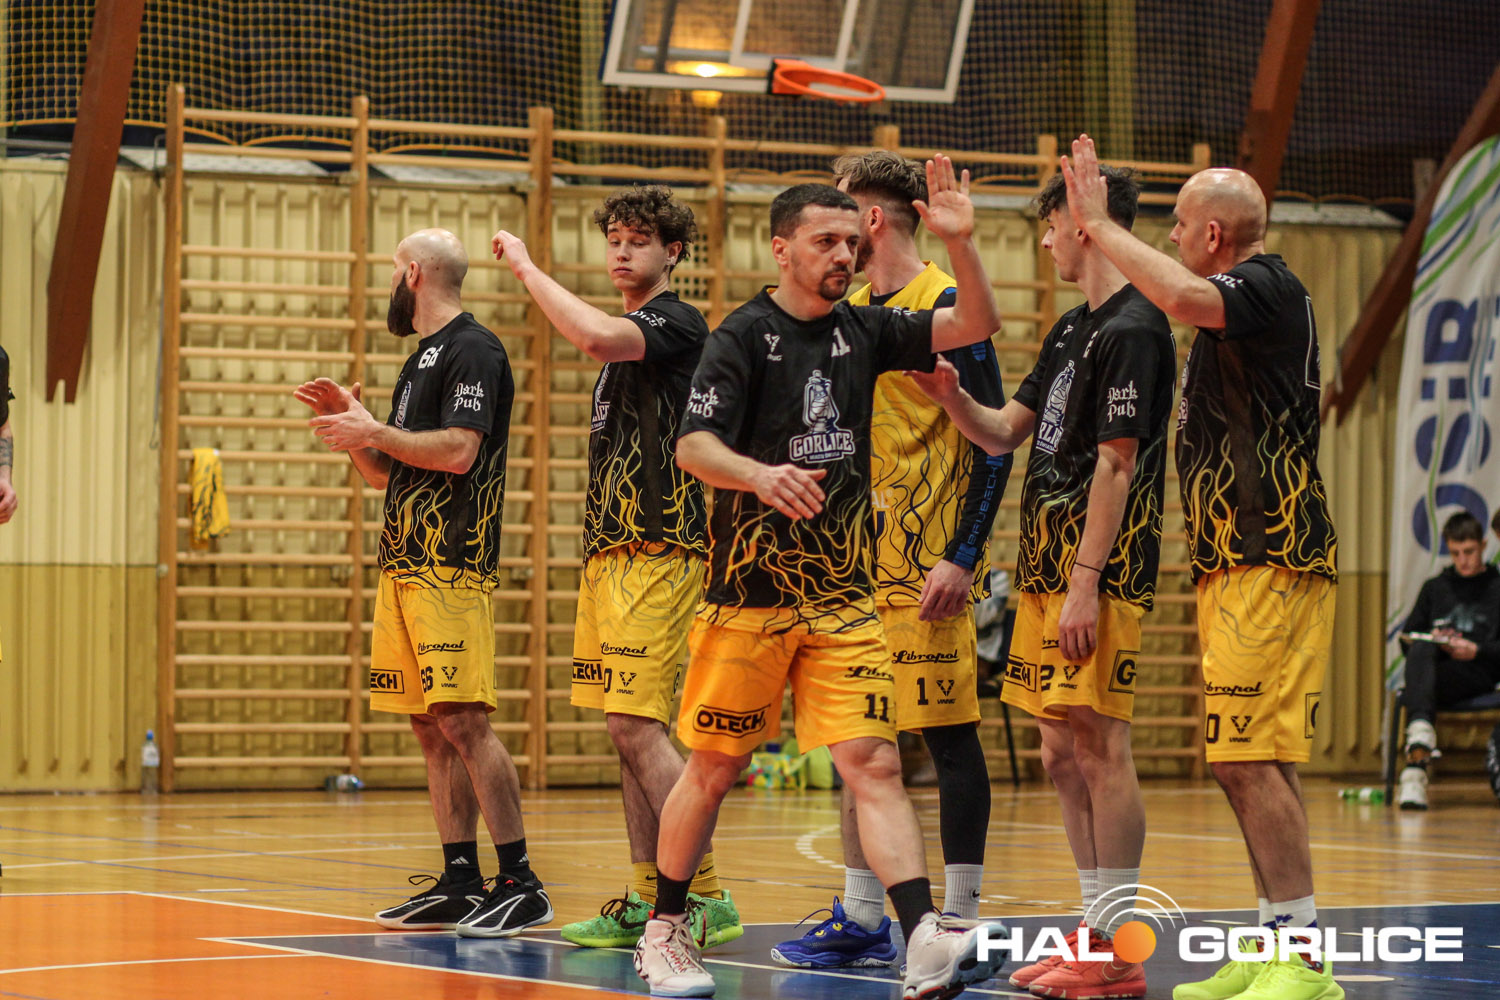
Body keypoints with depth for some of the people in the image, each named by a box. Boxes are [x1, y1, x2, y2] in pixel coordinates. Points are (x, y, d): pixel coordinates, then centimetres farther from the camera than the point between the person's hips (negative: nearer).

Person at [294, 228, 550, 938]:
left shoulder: (473, 351, -8)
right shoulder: (422, 359, 22)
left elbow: (459, 450, -20)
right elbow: (386, 472, 26)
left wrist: (373, 431, -13)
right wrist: (349, 425, 10)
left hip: (452, 565, -10)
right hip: (405, 562, 10)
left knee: (463, 721, -14)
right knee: (432, 729, 7)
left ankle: (520, 881, -13)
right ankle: (460, 883, 9)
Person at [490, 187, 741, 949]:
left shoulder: (676, 323, -8)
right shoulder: (625, 335, 21)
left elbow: (596, 336, -29)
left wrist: (526, 267, -18)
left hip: (656, 552, -10)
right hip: (609, 550, 10)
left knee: (637, 726, -15)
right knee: (627, 730, 8)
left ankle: (707, 897, -13)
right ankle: (647, 902, 11)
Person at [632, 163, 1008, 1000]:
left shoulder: (862, 331, 9)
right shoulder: (745, 335, -7)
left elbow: (977, 326, 4)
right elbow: (694, 446, -16)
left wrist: (960, 242, -12)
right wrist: (759, 475, -35)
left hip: (845, 596, 4)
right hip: (751, 593, -4)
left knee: (874, 762, -8)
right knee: (714, 768, 6)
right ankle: (665, 932, 25)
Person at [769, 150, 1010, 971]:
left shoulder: (946, 307, -10)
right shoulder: (849, 313, 15)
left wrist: (962, 556, -18)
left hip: (927, 563, -8)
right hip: (856, 557, 8)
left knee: (948, 733, -4)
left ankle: (960, 923, 0)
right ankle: (862, 918, 16)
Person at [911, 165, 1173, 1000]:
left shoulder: (1132, 330, -12)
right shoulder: (1074, 330, 18)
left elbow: (1115, 465, -17)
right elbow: (1005, 433, 21)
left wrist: (1085, 584, -20)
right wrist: (951, 395, 1)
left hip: (1100, 575, -10)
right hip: (1046, 569, 10)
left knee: (1100, 748, -9)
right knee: (1063, 755, 10)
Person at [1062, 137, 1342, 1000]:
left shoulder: (1269, 287, -12)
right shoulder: (1244, 300, 19)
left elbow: (1185, 296, -32)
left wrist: (1101, 225, -20)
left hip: (1271, 564, -10)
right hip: (1238, 563, 10)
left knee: (1250, 756, -14)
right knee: (1250, 762, 11)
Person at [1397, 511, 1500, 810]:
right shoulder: (1434, 588, 26)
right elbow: (1407, 638, 23)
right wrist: (1430, 639, 0)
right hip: (1429, 669, 3)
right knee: (1421, 649, -35)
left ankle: (1414, 768, -51)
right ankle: (1421, 730, -60)